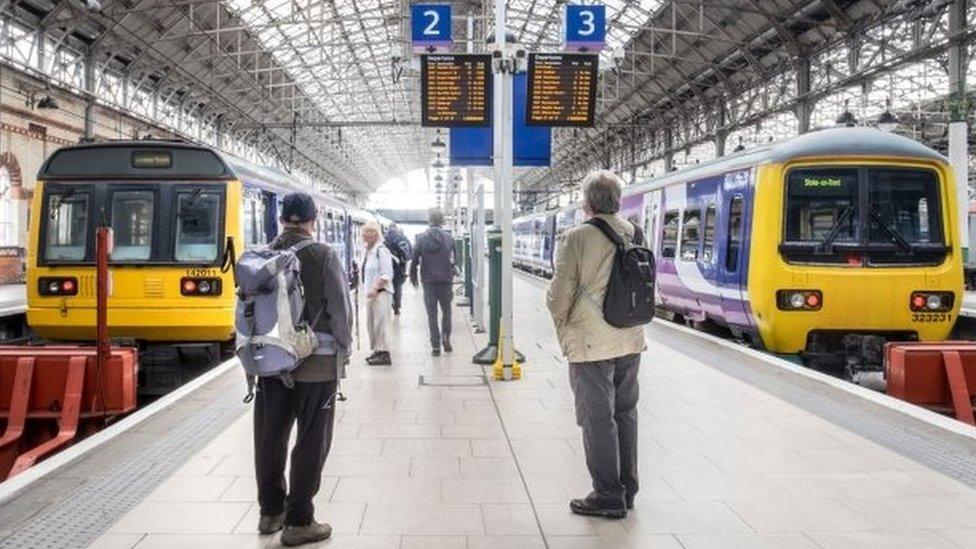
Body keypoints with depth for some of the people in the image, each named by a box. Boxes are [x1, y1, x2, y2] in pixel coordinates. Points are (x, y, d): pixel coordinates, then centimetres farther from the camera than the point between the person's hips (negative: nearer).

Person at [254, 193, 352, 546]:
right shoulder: (323, 256, -10)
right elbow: (339, 309, -9)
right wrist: (343, 349, 5)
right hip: (316, 360, -4)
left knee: (270, 437, 14)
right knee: (311, 441, 4)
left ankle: (270, 512, 27)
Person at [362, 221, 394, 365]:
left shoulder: (381, 251, -12)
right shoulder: (368, 251, 15)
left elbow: (386, 274, -18)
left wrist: (375, 288, -23)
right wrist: (367, 289, 15)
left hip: (380, 292, -9)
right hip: (370, 293, 9)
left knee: (379, 323, -9)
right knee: (370, 324, 12)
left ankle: (384, 353, -4)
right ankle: (376, 350, 22)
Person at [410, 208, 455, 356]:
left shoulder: (421, 238, -3)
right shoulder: (448, 238, -1)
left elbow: (415, 260, -3)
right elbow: (453, 260, 1)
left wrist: (413, 278, 8)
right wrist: (452, 280, 10)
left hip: (428, 281, 0)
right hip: (445, 280, 1)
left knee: (432, 314, 5)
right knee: (446, 310, 17)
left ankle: (435, 345, 2)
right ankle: (446, 337, 2)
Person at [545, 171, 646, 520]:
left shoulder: (578, 237, -14)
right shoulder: (634, 235, 3)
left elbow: (559, 294, -13)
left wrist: (563, 329, 4)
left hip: (591, 345, -6)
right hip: (630, 341, 6)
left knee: (598, 419, 2)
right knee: (625, 413, 16)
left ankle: (608, 496, 10)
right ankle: (627, 489, 27)